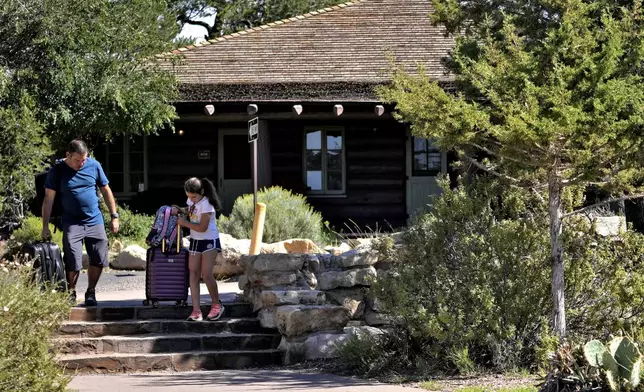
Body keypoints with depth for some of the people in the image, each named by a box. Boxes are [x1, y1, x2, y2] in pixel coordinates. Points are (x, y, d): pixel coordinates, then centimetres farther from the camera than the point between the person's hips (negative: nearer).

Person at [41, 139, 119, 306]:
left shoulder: (94, 166, 1)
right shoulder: (57, 171, -5)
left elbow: (106, 191, 10)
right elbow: (48, 199, -4)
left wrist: (114, 216, 7)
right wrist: (45, 226, -8)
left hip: (95, 222, 3)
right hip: (72, 223, -3)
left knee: (98, 260, 1)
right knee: (73, 263, -10)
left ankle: (91, 292, 19)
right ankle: (70, 293, 10)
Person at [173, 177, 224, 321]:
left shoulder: (206, 204, -20)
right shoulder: (191, 201, 5)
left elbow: (202, 227, -23)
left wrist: (184, 223, -15)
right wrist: (179, 211, 6)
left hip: (209, 241, -8)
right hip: (195, 241, 8)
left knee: (206, 274, -13)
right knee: (193, 273, -2)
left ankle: (217, 305, 8)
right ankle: (196, 310, -6)